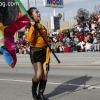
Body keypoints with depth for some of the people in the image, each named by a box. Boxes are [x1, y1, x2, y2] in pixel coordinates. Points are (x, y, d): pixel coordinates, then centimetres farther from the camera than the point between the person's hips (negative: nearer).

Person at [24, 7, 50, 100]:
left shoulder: (42, 26, 12)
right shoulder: (30, 27, -9)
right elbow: (29, 39, -24)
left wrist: (47, 52, 10)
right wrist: (32, 26, -25)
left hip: (44, 51, 6)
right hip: (35, 51, -6)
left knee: (45, 74, 2)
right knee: (39, 74, -12)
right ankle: (34, 91, 16)